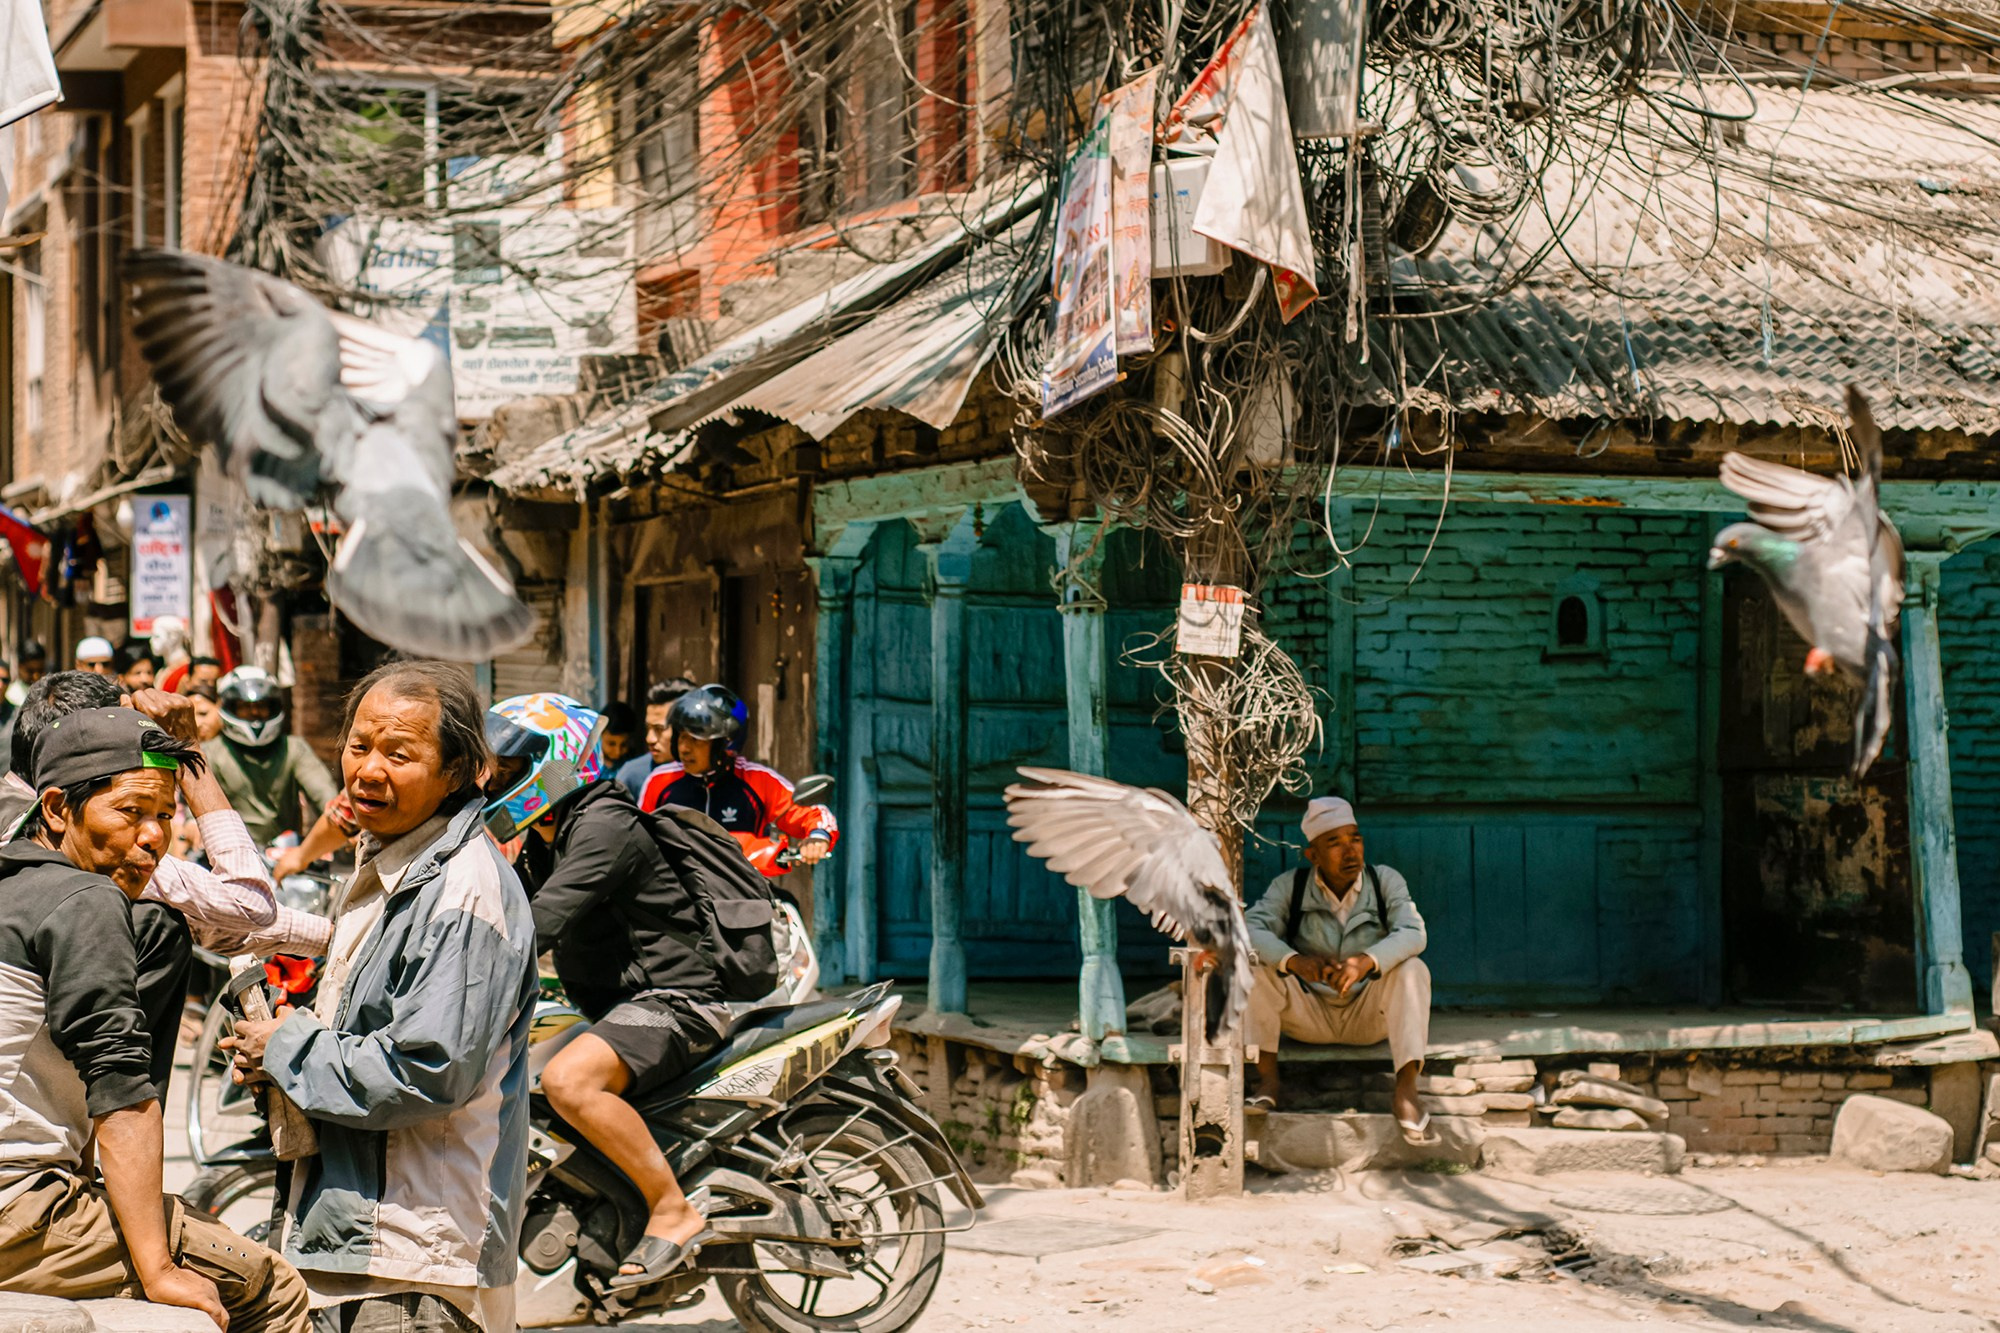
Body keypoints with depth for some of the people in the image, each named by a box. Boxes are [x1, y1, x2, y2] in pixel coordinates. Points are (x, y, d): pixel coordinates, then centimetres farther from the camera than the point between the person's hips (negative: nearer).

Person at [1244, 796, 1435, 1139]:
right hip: (1308, 1018, 0)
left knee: (1412, 970, -28)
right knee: (1254, 966, -23)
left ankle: (1406, 1091, -35)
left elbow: (1412, 934, -20)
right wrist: (1294, 961, -39)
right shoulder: (1289, 886, -3)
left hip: (1368, 1017, 0)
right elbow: (1252, 928, -18)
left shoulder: (1386, 881, -4)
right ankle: (1267, 1080, -22)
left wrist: (1367, 961, -41)